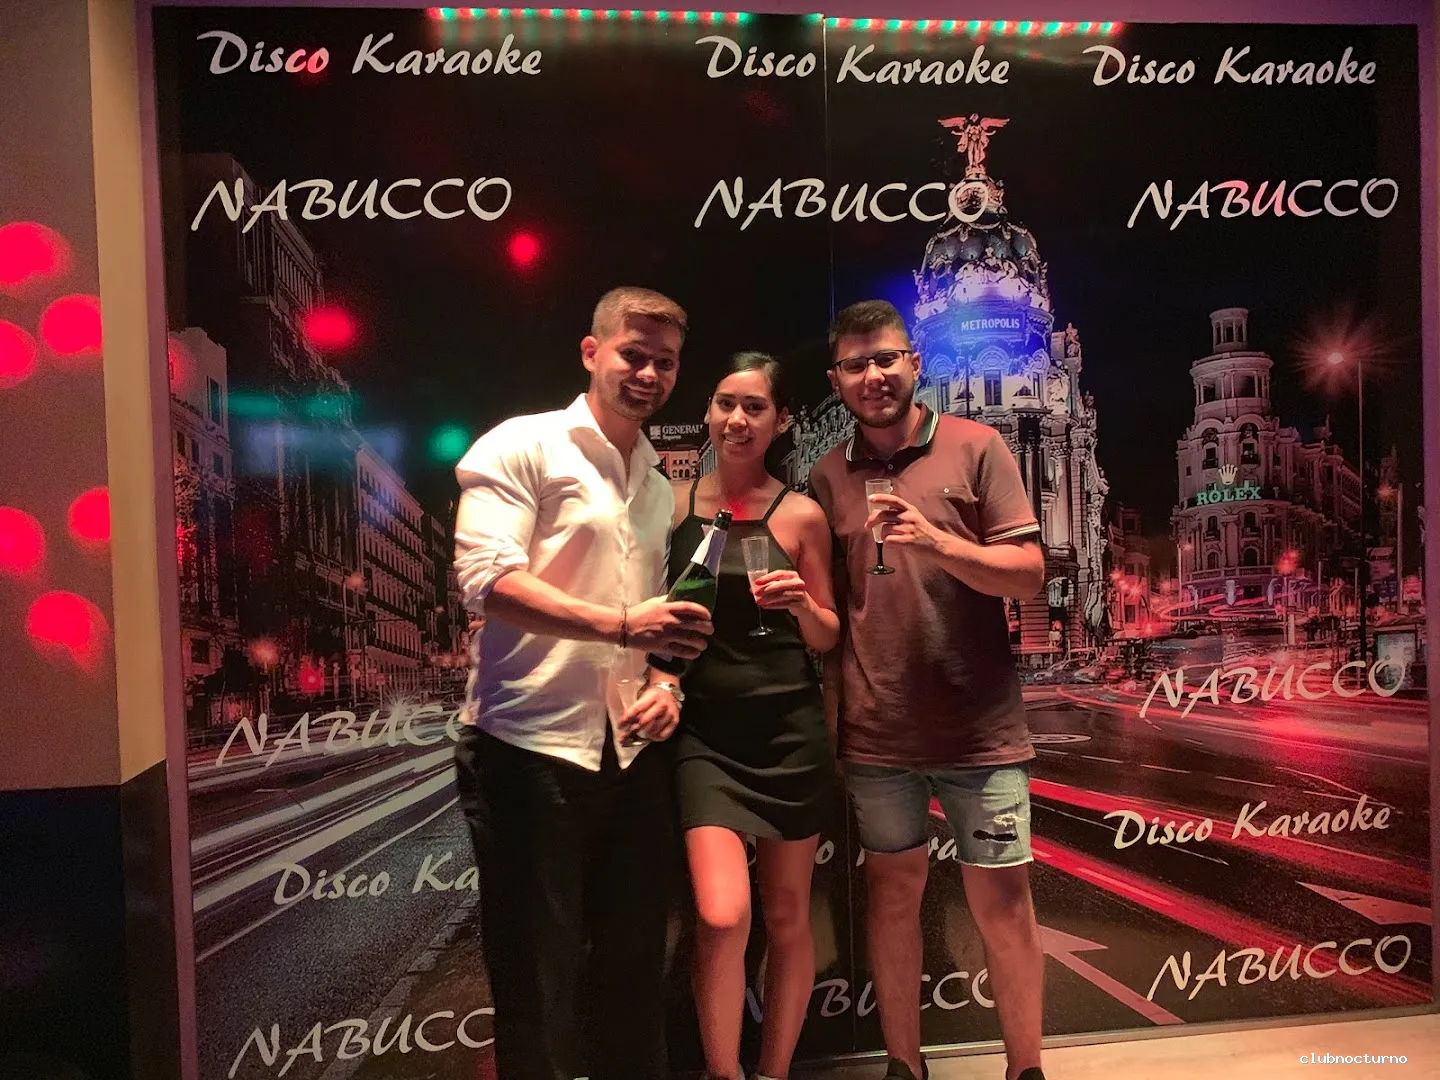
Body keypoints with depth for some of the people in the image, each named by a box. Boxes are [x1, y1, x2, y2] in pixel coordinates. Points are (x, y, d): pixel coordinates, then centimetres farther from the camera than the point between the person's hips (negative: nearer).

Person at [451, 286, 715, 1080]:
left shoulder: (661, 487, 16)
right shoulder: (520, 447, -5)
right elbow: (486, 578, -18)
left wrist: (668, 684, 1)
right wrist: (620, 626, -28)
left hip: (633, 755, 6)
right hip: (531, 748, -6)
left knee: (634, 971, 15)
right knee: (537, 985, 5)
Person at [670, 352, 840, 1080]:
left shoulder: (801, 515, 0)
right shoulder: (673, 504, 2)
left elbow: (828, 638, 6)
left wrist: (802, 604, -15)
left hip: (789, 731, 1)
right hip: (705, 731, 0)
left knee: (787, 918, 11)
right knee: (721, 919, -12)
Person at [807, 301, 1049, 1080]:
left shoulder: (976, 448, -2)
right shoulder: (828, 476, 6)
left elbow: (1029, 574, -6)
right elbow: (826, 609, 10)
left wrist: (935, 540, -21)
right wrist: (826, 721, 5)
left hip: (979, 726, -2)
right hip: (876, 733, 2)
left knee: (1002, 899, 6)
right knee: (892, 892, 14)